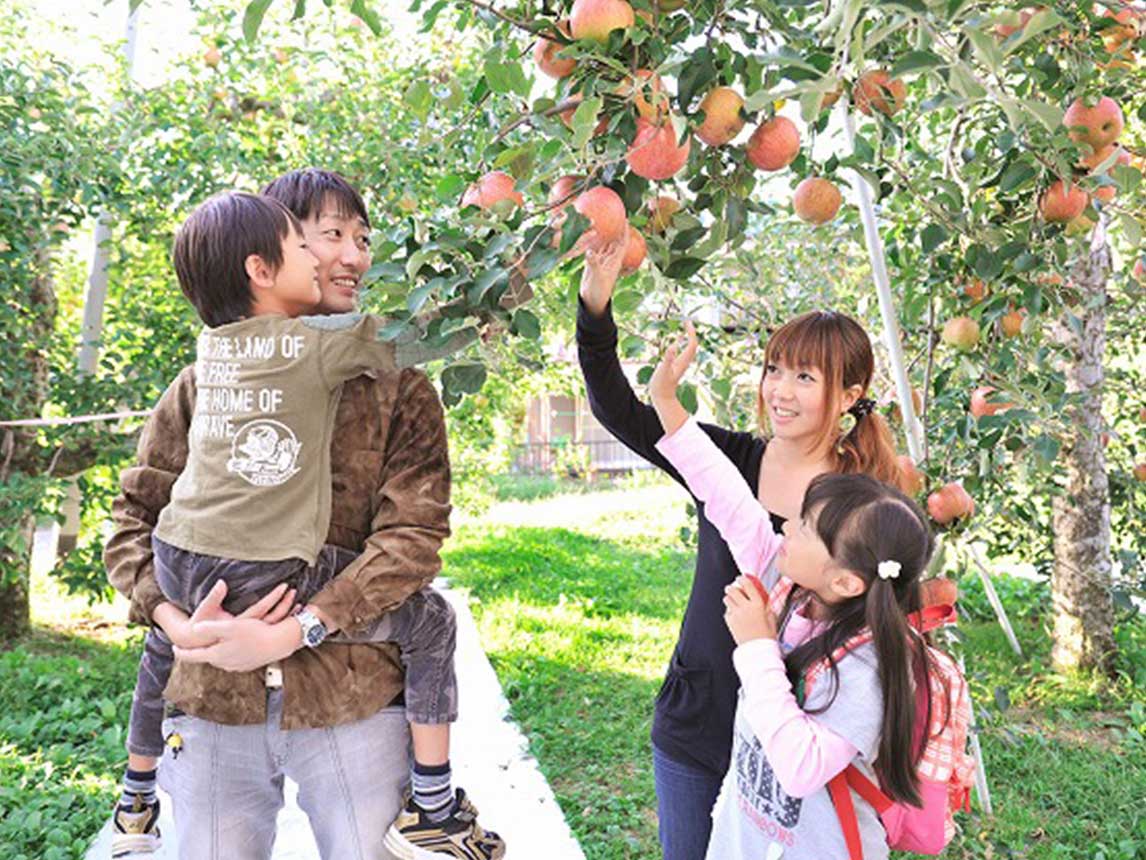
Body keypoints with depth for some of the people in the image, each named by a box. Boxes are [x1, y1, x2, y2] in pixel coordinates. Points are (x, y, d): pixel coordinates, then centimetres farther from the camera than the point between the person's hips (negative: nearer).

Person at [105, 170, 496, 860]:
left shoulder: (399, 386, 1)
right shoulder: (201, 380, 5)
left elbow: (414, 535, -9)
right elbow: (134, 516, 6)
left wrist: (291, 632, -17)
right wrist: (177, 622, -11)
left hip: (352, 700, -1)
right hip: (211, 702, 1)